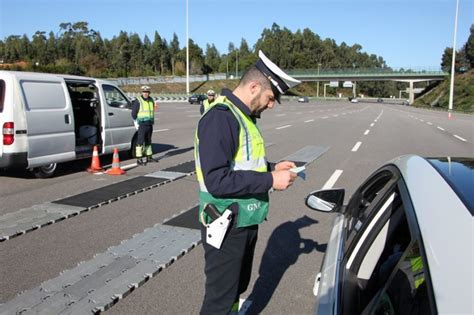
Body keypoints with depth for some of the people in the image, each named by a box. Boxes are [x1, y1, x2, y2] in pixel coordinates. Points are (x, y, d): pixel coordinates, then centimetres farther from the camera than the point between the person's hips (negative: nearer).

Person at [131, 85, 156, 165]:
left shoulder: (151, 100, 11)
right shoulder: (138, 101, -9)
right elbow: (133, 113, -8)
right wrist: (137, 123, -9)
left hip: (149, 125, 7)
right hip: (142, 125, -6)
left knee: (148, 141, 15)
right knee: (140, 141, -8)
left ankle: (149, 157, 25)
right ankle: (139, 159, -7)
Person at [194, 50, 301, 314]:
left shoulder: (244, 116, 9)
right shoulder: (220, 118, -22)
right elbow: (218, 181, -29)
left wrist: (272, 168, 2)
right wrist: (270, 180, -24)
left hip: (246, 221, 9)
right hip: (227, 226, -9)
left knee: (238, 287, 25)